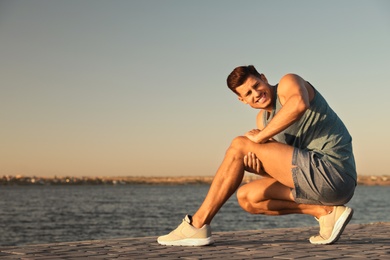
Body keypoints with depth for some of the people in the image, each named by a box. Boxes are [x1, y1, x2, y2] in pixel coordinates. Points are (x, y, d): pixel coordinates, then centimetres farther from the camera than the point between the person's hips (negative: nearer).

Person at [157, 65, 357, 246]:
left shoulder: (288, 82, -4)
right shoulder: (263, 118, 20)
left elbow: (299, 104, -31)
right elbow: (281, 167, 14)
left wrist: (260, 137, -19)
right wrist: (258, 167, -9)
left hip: (331, 171, -10)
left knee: (239, 146, -8)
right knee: (247, 197, 16)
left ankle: (197, 225, -5)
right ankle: (327, 212, 2)